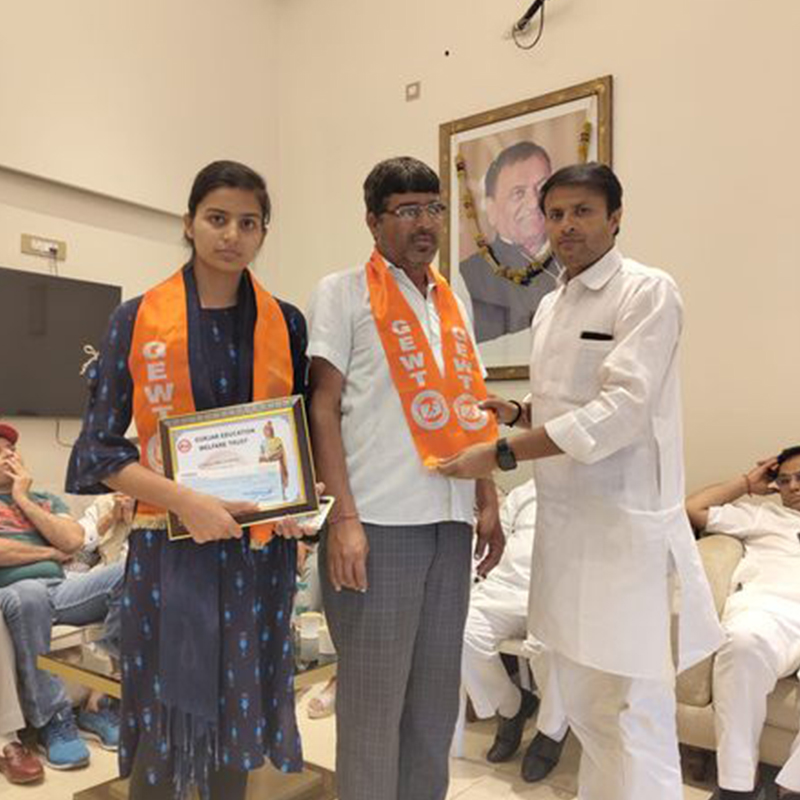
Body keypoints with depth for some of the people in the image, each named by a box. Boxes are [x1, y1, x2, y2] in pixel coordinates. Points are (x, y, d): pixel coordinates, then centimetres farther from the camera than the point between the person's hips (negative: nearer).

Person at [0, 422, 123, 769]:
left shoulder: (47, 500, 26)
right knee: (30, 595, -41)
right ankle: (53, 720, -25)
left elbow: (73, 541, 6)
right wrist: (50, 553, 3)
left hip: (59, 590, 4)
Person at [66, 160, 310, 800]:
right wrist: (188, 501, -18)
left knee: (237, 716, 13)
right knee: (163, 724, 5)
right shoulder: (138, 319, -2)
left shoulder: (286, 324, 5)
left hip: (261, 546, 3)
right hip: (171, 543, -2)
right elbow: (100, 448, -4)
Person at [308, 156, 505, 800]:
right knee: (373, 699, 4)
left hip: (450, 521, 6)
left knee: (437, 694, 15)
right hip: (379, 522, -5)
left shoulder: (452, 302, 16)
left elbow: (471, 410, 17)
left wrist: (488, 503, 10)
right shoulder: (342, 293, 0)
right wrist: (343, 517, -14)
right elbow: (322, 407, -6)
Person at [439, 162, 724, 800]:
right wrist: (519, 414, 3)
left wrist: (502, 455, -21)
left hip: (626, 527, -7)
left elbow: (621, 408, -20)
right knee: (581, 705, 19)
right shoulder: (550, 306, 14)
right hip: (563, 525, 8)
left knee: (635, 716, 0)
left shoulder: (648, 292, -10)